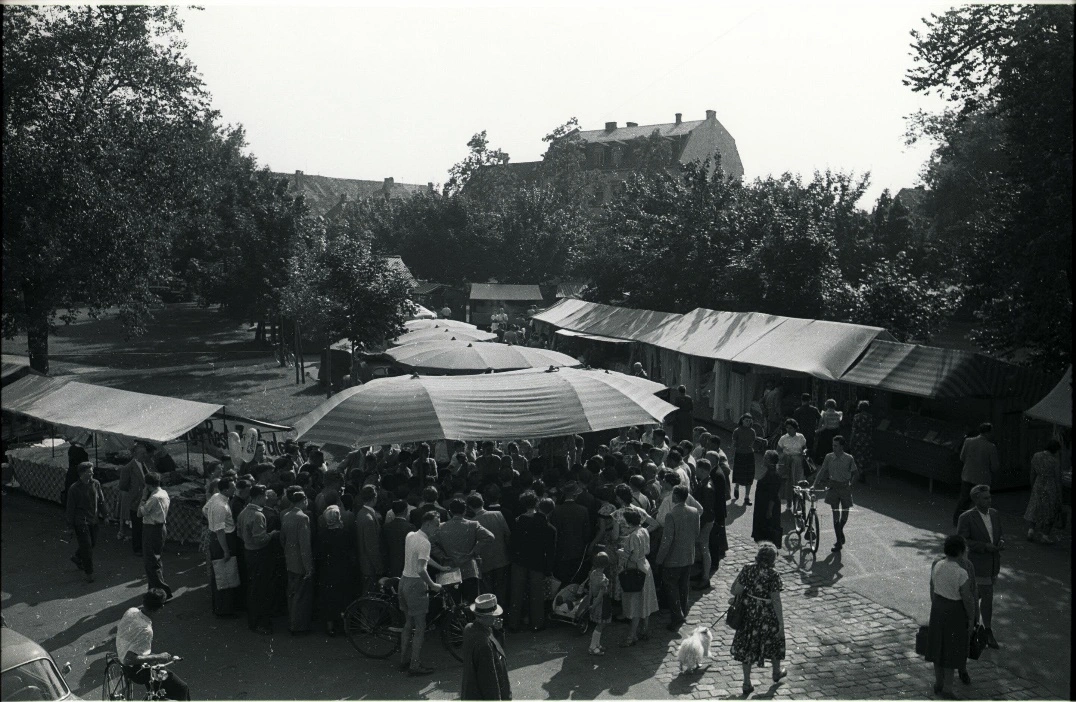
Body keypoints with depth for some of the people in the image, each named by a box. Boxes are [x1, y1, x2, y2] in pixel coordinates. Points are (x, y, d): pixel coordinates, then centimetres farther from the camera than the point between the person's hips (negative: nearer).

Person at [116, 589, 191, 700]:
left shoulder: (131, 611, -11)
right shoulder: (145, 630, -35)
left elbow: (117, 629, 9)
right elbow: (129, 660, -37)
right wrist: (158, 657, -30)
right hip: (136, 670, -9)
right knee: (181, 688, -7)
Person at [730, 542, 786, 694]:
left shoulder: (748, 569, -10)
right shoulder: (773, 575, -20)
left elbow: (735, 591, -10)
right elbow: (776, 601, -19)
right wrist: (781, 624, -13)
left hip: (749, 613, 3)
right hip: (767, 614, -3)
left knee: (747, 646, 14)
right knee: (774, 641, 24)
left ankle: (747, 683, 17)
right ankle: (777, 672, 46)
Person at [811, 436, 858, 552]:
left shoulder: (849, 458, -5)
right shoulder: (829, 457, -3)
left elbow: (854, 472, 9)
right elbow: (822, 471, 0)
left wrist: (849, 482, -2)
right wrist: (815, 484, -6)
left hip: (845, 487, 0)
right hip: (833, 486, 0)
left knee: (845, 513, 7)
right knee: (835, 514, 0)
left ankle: (840, 531, 38)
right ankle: (839, 541, 5)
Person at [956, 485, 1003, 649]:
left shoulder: (994, 514, 1)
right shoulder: (966, 518, -17)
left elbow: (999, 533, 12)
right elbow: (961, 541, -17)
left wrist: (1001, 542, -11)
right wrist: (985, 546, -24)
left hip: (993, 561, 6)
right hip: (978, 563, -6)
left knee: (977, 594, 16)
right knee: (988, 597, -4)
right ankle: (987, 632, 11)